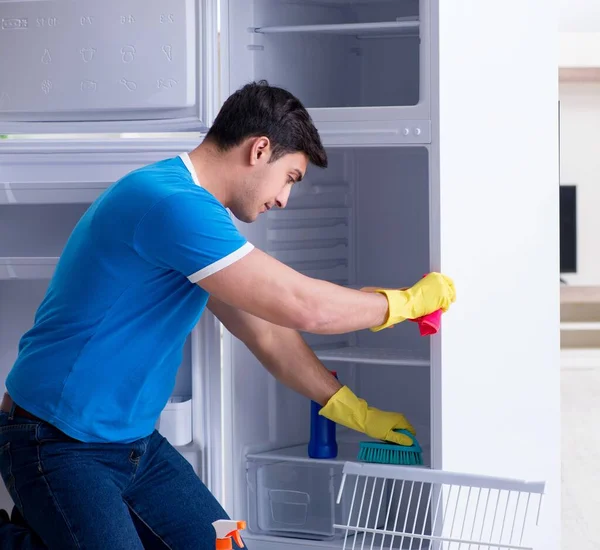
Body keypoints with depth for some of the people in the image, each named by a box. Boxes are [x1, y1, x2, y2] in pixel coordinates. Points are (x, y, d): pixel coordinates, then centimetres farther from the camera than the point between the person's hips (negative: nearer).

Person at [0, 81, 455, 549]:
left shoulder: (190, 204, 12)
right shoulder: (173, 203, -23)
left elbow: (266, 331, 18)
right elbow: (303, 307, -23)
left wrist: (356, 412, 19)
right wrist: (409, 301, -7)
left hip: (136, 441, 10)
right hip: (59, 444, -10)